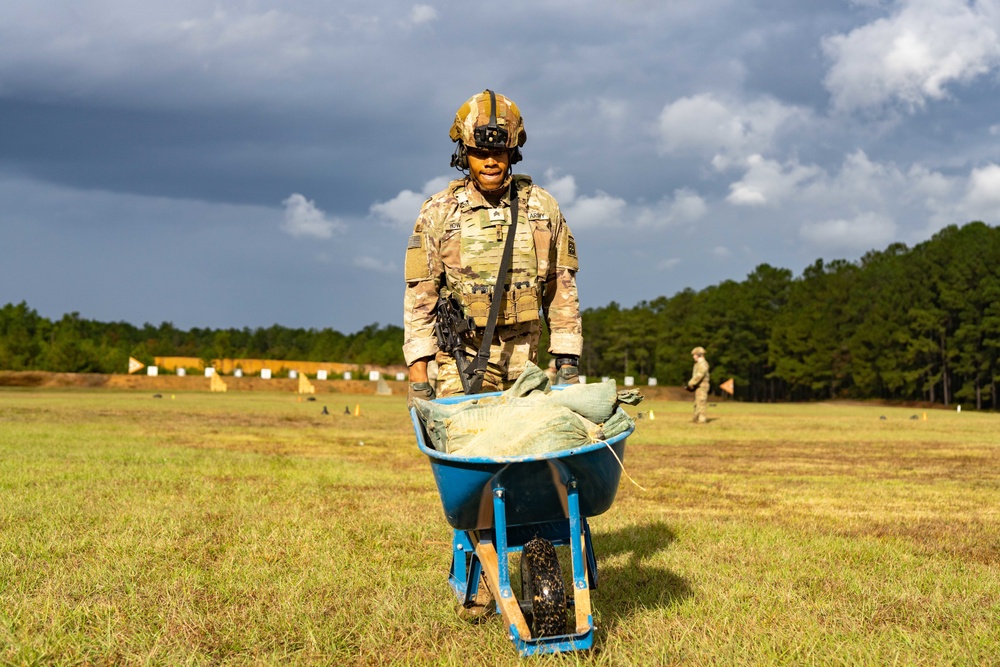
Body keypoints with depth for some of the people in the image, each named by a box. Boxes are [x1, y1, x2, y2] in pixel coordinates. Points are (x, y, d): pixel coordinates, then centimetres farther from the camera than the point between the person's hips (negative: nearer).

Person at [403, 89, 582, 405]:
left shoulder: (542, 207, 8)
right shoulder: (438, 213, 3)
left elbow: (561, 291, 11)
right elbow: (419, 297, 2)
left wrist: (568, 362, 4)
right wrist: (417, 373, -6)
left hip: (523, 363, 2)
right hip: (463, 361, -2)